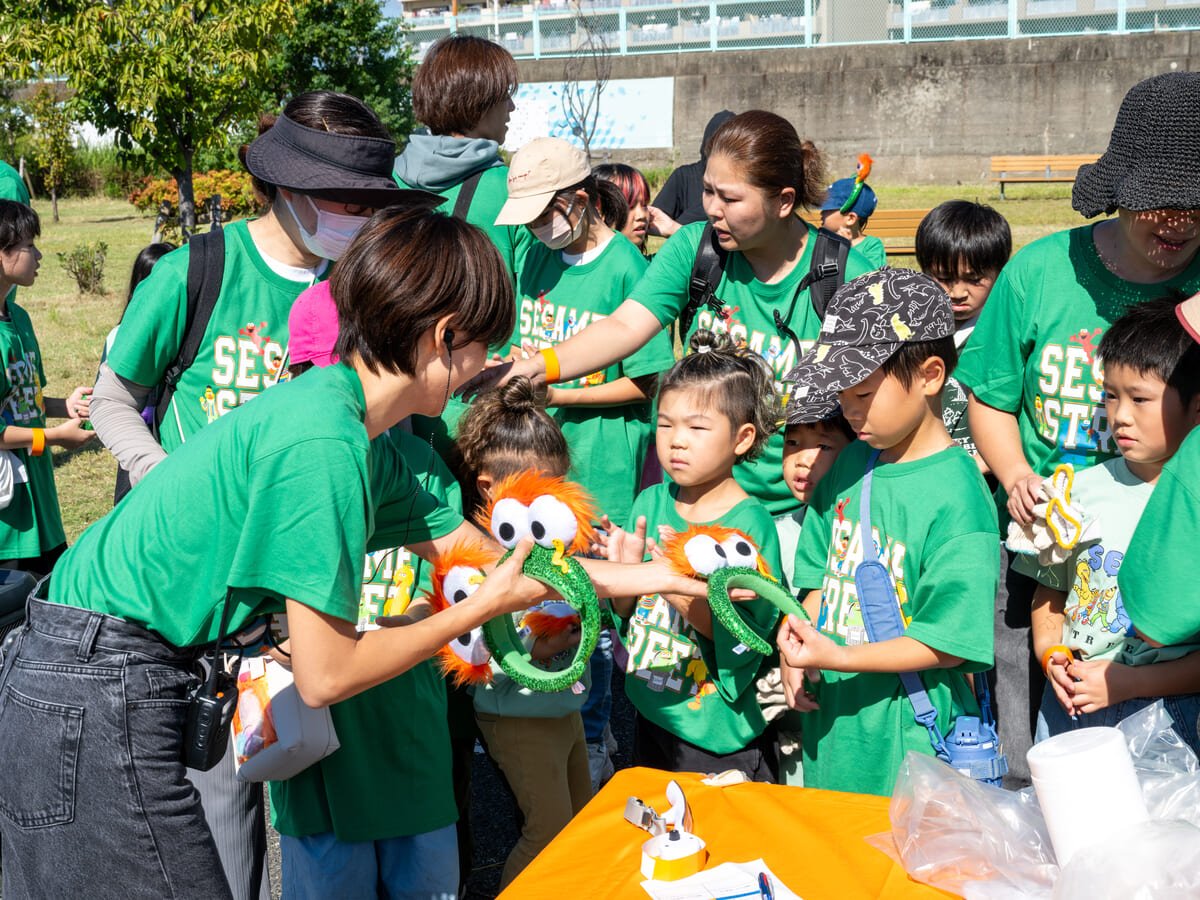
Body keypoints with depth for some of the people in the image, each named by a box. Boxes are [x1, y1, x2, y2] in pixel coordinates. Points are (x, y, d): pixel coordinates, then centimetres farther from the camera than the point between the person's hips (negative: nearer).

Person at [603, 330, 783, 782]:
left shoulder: (750, 523, -17)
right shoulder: (651, 502, -2)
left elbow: (746, 641, -21)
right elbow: (627, 612, 4)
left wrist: (686, 594, -33)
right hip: (651, 717, 5)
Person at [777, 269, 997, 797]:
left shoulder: (958, 498, -18)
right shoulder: (850, 464, 4)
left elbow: (947, 644, -18)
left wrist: (834, 656, -24)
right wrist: (795, 651, -4)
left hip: (910, 739, -6)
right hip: (831, 724, 7)